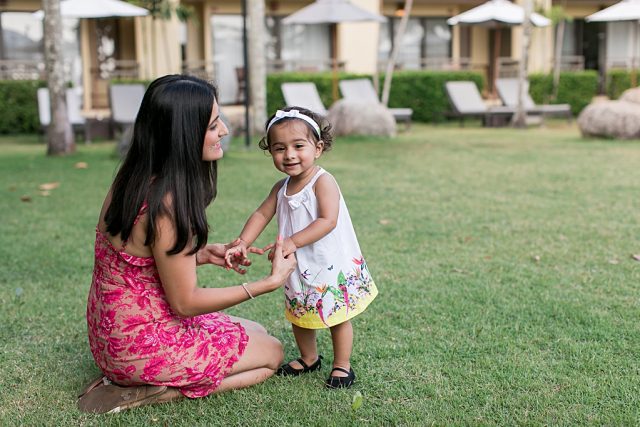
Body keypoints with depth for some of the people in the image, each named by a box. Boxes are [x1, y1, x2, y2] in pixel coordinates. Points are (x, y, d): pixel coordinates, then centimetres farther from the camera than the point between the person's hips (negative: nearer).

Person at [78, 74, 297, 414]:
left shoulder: (135, 180, -1)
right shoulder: (166, 204, -28)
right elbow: (185, 302, -20)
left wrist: (204, 254, 0)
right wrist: (271, 281, -15)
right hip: (142, 344, -8)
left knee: (257, 333, 25)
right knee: (272, 353, 10)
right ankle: (149, 392, -2)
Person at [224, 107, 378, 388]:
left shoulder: (323, 182, -20)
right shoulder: (281, 188, 2)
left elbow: (328, 221, -30)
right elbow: (261, 214, 3)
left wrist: (293, 241, -36)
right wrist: (242, 243, -12)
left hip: (332, 263, -7)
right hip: (298, 268, 7)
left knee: (338, 315, 7)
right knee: (299, 315, 19)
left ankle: (342, 365, 23)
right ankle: (309, 359, 40)